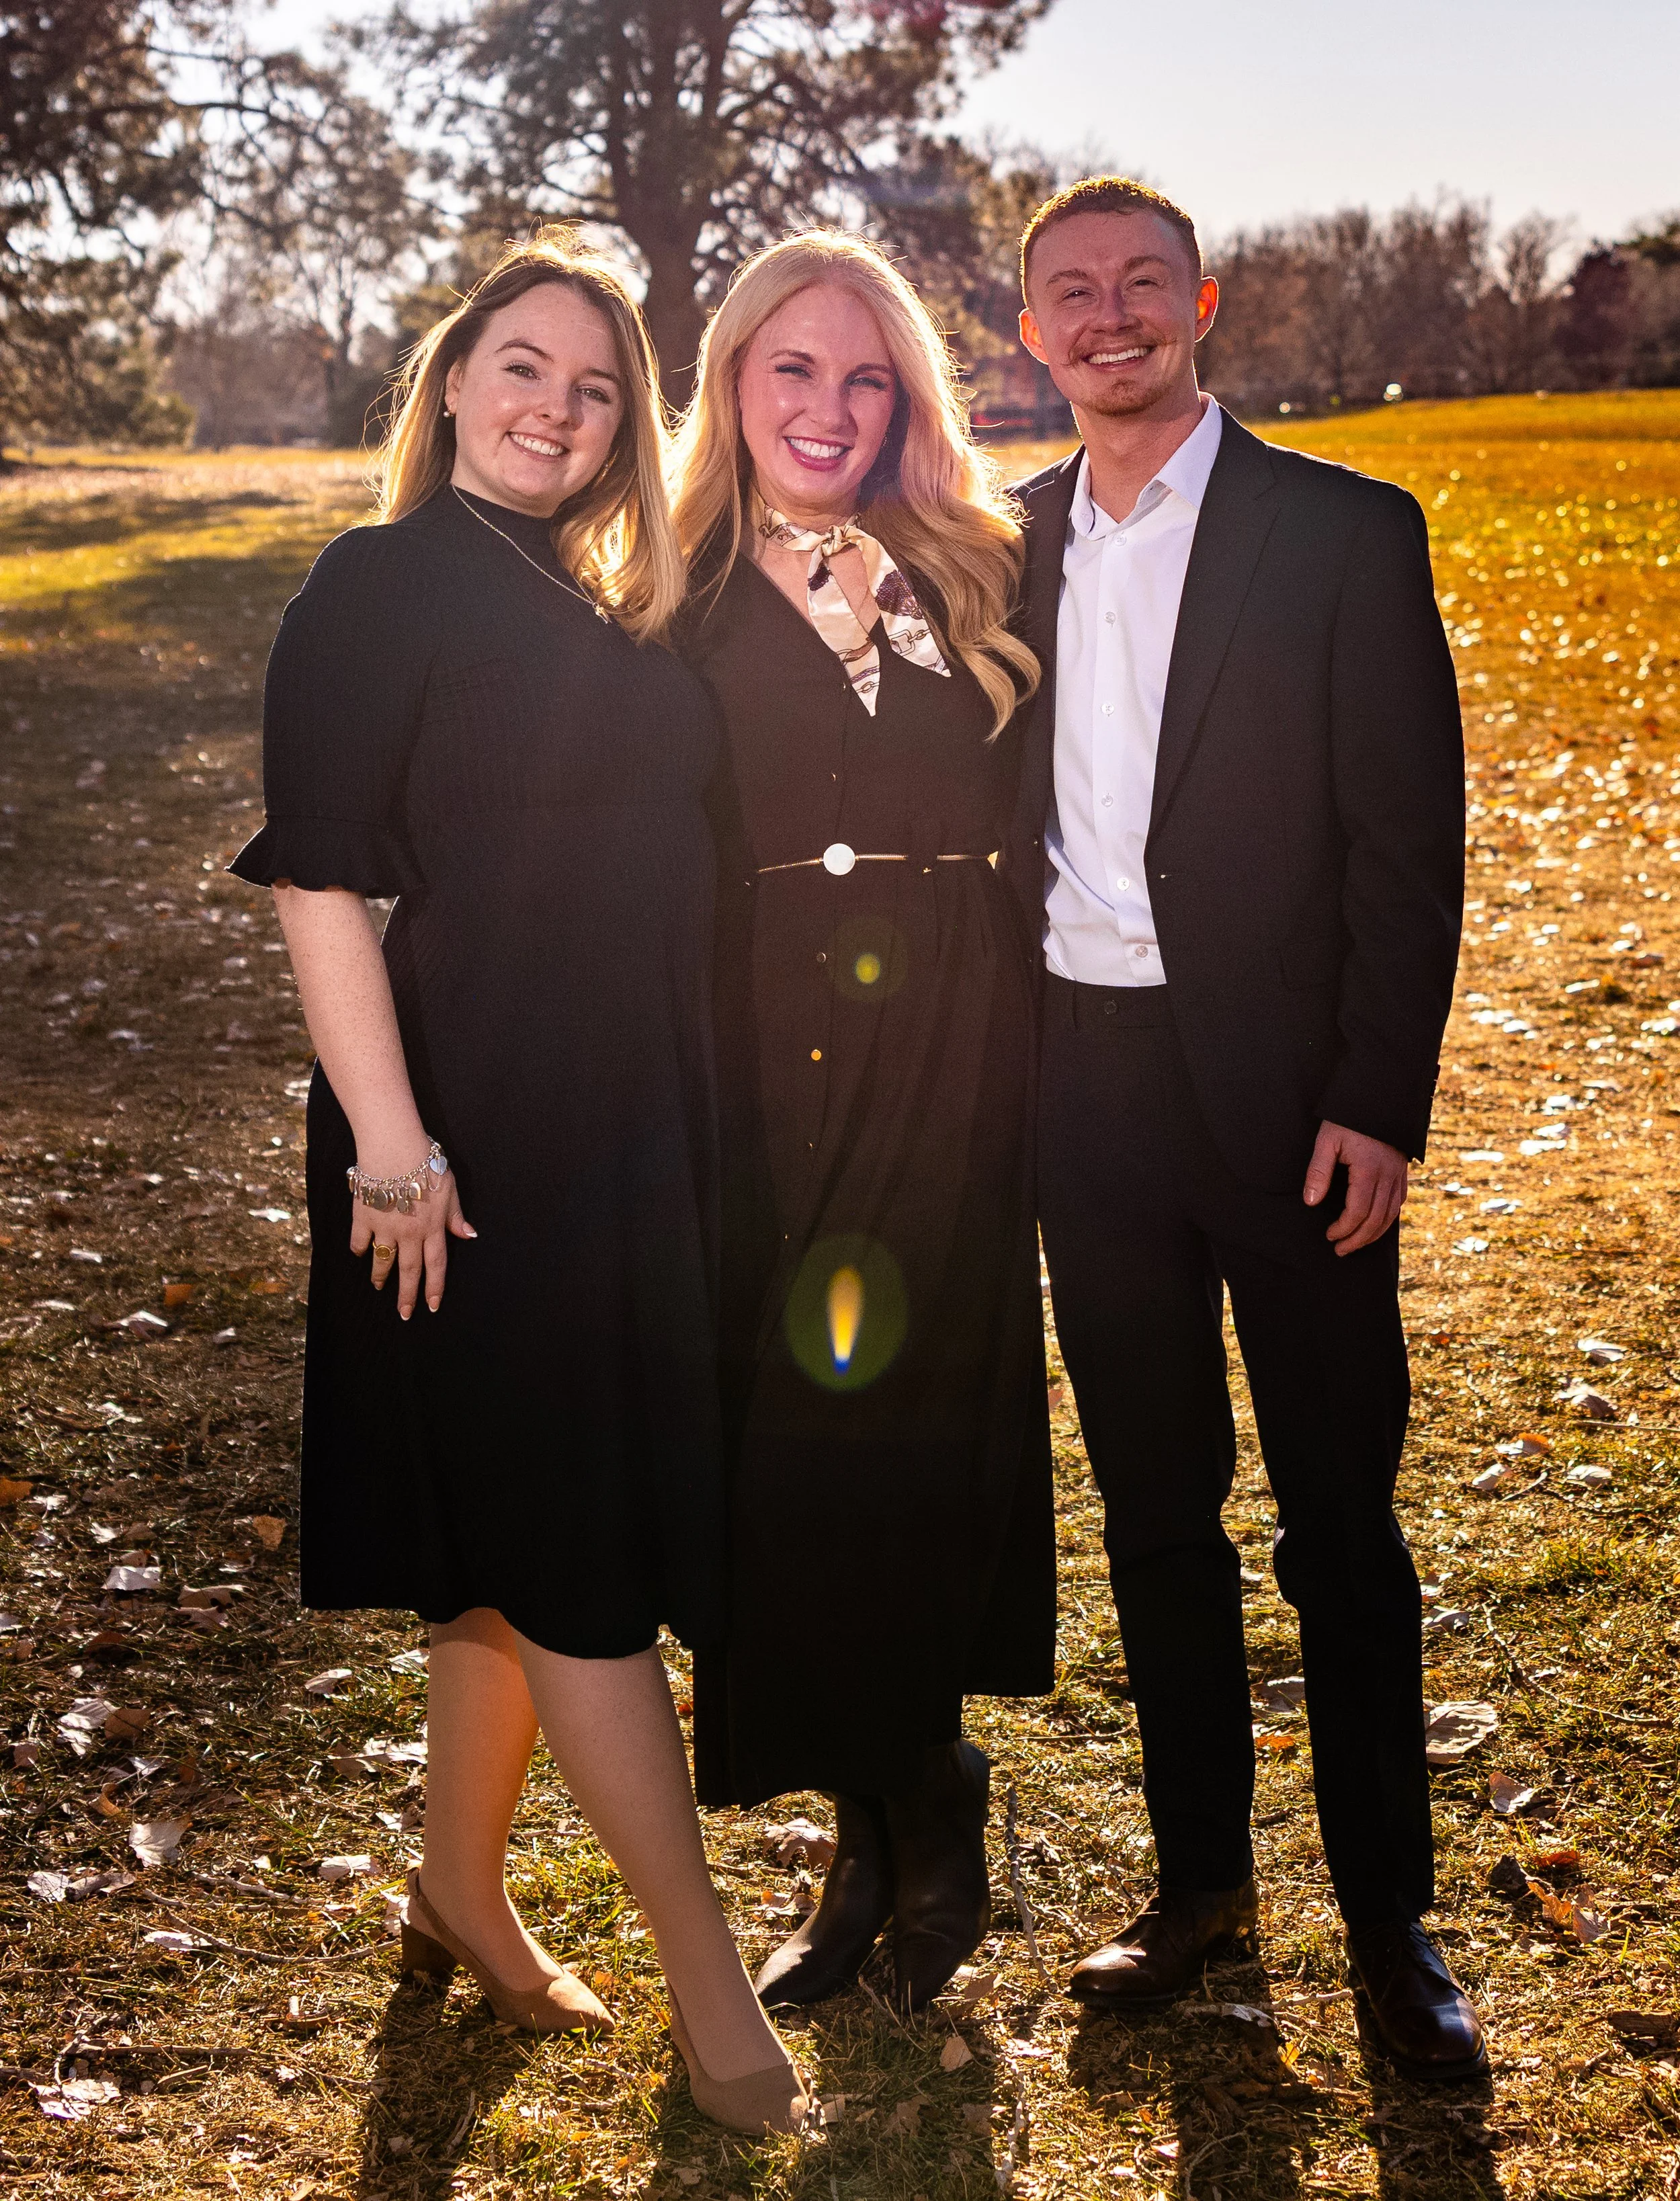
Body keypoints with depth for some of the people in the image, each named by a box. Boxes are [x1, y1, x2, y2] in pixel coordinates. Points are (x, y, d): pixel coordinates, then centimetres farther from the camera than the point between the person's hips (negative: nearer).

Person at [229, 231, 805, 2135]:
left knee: (524, 1545, 17)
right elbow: (317, 877, -14)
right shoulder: (381, 585, -8)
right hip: (479, 1133, -7)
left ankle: (461, 1890, 34)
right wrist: (390, 1151, -19)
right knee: (564, 1548, 2)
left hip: (626, 1133, 8)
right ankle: (705, 1978, 13)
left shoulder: (607, 613, 13)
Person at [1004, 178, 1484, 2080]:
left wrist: (1377, 1107, -13)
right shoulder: (1010, 546, 9)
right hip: (1087, 1083, 4)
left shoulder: (1344, 533, -4)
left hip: (1282, 1093, -4)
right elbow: (1004, 812, 12)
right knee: (1154, 1510, 13)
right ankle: (1199, 1883, 29)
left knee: (1340, 1528, 5)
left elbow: (1409, 842, -7)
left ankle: (1389, 1922, 20)